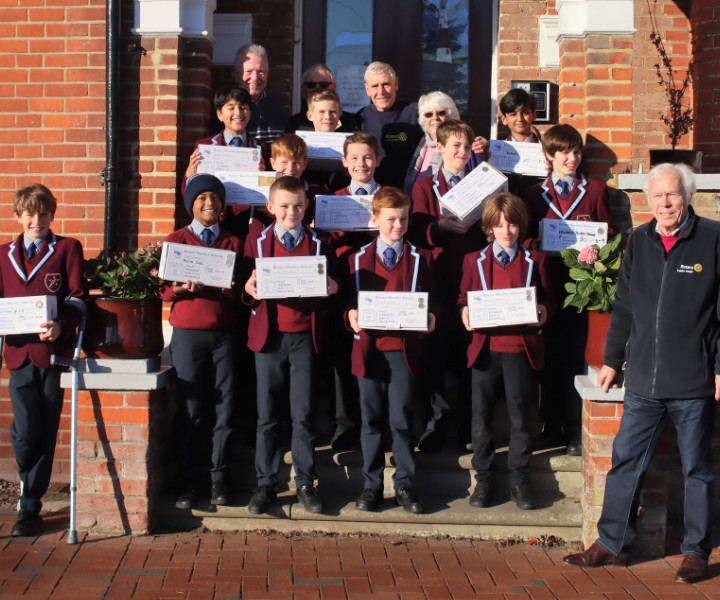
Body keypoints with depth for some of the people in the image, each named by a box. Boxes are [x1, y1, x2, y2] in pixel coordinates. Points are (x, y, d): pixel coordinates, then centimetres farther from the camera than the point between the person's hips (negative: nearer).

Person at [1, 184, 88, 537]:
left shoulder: (67, 249, 6)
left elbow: (78, 297, -1)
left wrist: (61, 325, -19)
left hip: (53, 350, -2)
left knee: (46, 432, 1)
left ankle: (29, 507, 10)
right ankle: (29, 486, 22)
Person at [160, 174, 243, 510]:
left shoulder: (233, 243, 16)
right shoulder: (176, 240, 10)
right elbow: (164, 289, 5)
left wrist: (230, 288, -11)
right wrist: (185, 288, -15)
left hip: (224, 333, 2)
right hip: (188, 333, -1)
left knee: (225, 408, 0)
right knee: (190, 410, -2)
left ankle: (219, 480, 9)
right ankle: (190, 482, 5)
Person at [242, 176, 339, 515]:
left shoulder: (318, 243, 7)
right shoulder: (256, 242, 6)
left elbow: (329, 285, 8)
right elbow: (246, 287, 5)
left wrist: (332, 288, -14)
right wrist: (248, 289, -16)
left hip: (305, 336, 0)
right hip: (268, 335, 0)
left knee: (303, 414, 2)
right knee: (267, 414, 5)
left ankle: (306, 483, 13)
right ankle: (266, 484, 14)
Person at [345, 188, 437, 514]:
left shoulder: (419, 259, 7)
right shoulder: (359, 258, 8)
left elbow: (429, 301, 5)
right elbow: (350, 301, 7)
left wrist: (429, 318, -15)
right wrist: (351, 315, -13)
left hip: (405, 349, -1)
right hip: (370, 347, 1)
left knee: (402, 419, 1)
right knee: (371, 419, 7)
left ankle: (405, 485, 12)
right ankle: (371, 485, 17)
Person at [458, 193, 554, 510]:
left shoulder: (535, 261, 8)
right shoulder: (474, 260, 10)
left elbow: (547, 299, 9)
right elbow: (463, 298, 10)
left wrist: (543, 312, -13)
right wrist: (465, 313, -12)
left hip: (521, 346, -1)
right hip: (485, 346, 1)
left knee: (521, 416, 4)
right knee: (481, 416, 4)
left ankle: (520, 481, 15)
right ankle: (483, 479, 16)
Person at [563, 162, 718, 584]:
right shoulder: (639, 241, 9)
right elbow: (624, 308, 15)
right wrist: (613, 360, 16)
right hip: (643, 380, 4)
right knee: (626, 462, 8)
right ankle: (612, 543, 19)